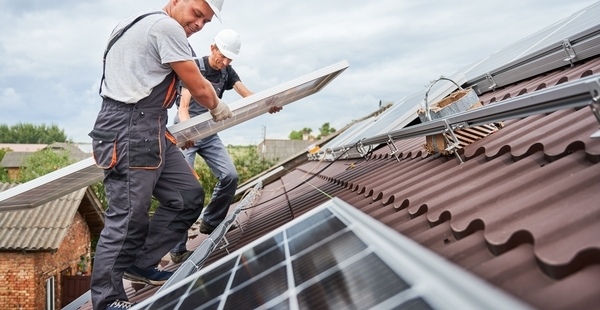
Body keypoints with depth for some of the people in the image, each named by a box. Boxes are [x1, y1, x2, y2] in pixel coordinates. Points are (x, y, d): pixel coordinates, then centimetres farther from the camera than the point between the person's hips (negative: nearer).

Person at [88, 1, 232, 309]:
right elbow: (199, 88, -8)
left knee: (188, 196, 9)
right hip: (129, 133, -10)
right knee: (127, 218, -5)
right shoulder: (166, 26, -10)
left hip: (149, 131, 10)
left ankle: (140, 264, 21)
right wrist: (217, 106, 13)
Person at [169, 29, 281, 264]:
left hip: (209, 134, 6)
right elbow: (183, 107, -21)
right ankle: (178, 250, -10)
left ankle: (210, 222, 12)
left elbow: (248, 94, -10)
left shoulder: (226, 72, 4)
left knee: (230, 176, -9)